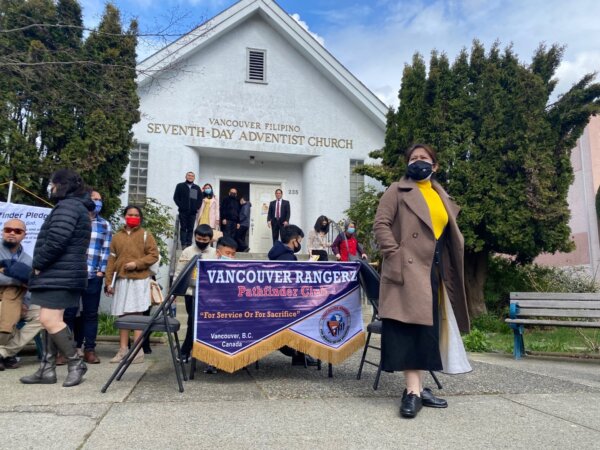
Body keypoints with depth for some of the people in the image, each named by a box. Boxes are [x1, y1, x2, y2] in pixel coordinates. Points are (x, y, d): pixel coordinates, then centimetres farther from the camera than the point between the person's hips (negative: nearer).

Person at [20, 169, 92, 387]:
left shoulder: (67, 206, -12)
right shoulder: (77, 207, 22)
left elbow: (55, 241, -23)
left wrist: (38, 264, -10)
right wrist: (41, 267, 17)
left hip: (59, 275, -11)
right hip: (59, 274, 11)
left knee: (49, 320, -12)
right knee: (50, 320, 11)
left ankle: (76, 363, -3)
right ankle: (47, 370, 16)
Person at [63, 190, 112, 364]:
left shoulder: (105, 225, 12)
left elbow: (106, 250, 6)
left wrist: (101, 271, -4)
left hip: (94, 276, 1)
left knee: (91, 313, 5)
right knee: (68, 312, 0)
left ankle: (89, 349, 10)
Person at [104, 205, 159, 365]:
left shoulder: (146, 235, 6)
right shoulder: (117, 236, 14)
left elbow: (154, 255, -2)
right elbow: (112, 260, 10)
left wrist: (137, 263, -15)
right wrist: (108, 282, 5)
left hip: (140, 280, -3)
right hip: (121, 280, 4)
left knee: (137, 314, -6)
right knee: (123, 315, 5)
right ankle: (123, 350, 11)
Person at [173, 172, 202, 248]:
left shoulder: (197, 188, 15)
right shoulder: (180, 186, 9)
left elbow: (200, 198, 13)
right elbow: (175, 197, 4)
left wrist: (197, 207, 0)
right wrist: (180, 206, -7)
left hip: (193, 212, 2)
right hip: (183, 211, -2)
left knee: (190, 228, 2)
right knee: (183, 228, -3)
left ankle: (189, 244, 4)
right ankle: (183, 244, -3)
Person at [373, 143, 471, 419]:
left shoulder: (442, 197, 21)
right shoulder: (398, 191, 3)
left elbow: (450, 235, 25)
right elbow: (381, 224, -6)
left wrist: (448, 269, 15)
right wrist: (394, 255, -17)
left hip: (434, 271, 7)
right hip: (408, 269, -7)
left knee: (427, 328, 8)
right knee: (410, 325, -11)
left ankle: (417, 387, 17)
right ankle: (413, 391, -10)